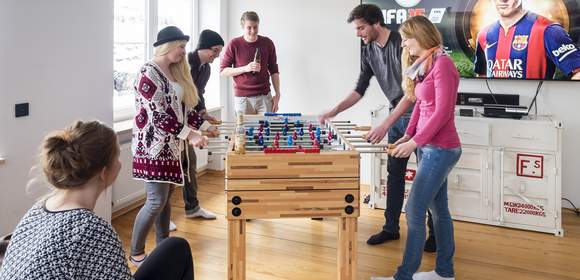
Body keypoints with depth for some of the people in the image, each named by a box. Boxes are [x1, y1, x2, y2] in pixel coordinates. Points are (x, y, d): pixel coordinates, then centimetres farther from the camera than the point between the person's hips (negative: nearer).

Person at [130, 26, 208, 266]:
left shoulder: (176, 72, 12)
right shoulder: (148, 73, -15)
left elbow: (184, 107, 17)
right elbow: (157, 114, -21)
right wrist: (190, 134, -20)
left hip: (172, 145, 8)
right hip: (154, 146, -8)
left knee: (166, 198, 12)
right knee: (156, 201, -7)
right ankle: (136, 253, 8)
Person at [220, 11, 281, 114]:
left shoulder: (267, 43, 4)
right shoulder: (234, 44, -3)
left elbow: (274, 71, 11)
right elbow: (223, 71, -2)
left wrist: (277, 94, 4)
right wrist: (245, 68, -15)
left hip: (264, 97, 2)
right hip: (242, 98, -1)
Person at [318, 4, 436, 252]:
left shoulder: (402, 44, -23)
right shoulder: (368, 50, 0)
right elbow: (360, 89, 7)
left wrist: (384, 125, -32)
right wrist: (333, 112, -3)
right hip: (398, 117, 7)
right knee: (394, 173, 10)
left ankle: (435, 233, 12)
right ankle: (391, 228, 21)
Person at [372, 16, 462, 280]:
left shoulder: (442, 63, -14)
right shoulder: (423, 65, 13)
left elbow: (443, 113, -18)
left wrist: (414, 142, -18)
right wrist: (408, 135, 3)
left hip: (440, 148, -9)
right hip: (428, 147, 9)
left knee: (414, 211, -7)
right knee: (438, 209, 14)